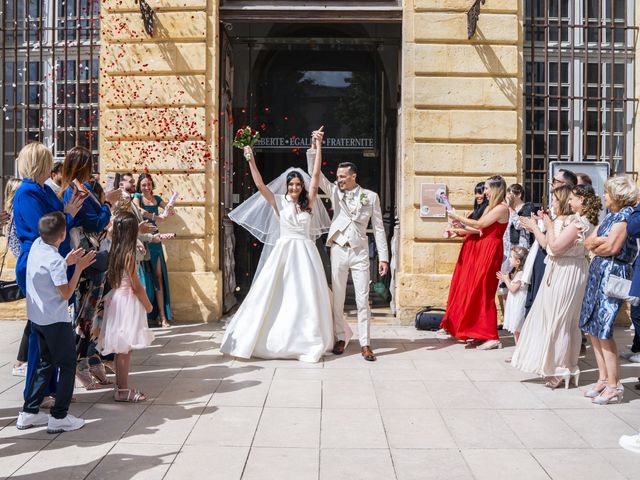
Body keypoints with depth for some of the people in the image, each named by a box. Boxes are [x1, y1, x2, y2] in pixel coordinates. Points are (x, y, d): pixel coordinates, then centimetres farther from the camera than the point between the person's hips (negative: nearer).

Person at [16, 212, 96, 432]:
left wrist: (67, 262, 7)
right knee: (68, 365, 4)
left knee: (45, 362, 20)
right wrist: (79, 267, -15)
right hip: (56, 320, -8)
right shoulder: (55, 260, -23)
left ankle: (29, 413, 22)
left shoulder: (36, 245, 1)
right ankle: (59, 417, 6)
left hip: (37, 318, 8)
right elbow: (66, 293, -18)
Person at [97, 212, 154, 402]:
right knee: (125, 349, -2)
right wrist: (148, 305, -1)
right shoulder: (129, 254, -16)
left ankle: (120, 386, 23)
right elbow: (136, 286, -13)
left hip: (116, 298, 8)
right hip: (128, 301, -8)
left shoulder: (114, 252, 5)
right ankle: (123, 391, 5)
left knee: (121, 348, 14)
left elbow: (111, 279, 10)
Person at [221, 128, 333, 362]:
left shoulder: (309, 203, 5)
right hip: (284, 252, -1)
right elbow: (260, 185, -6)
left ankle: (308, 342, 13)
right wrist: (251, 160, -13)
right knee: (272, 293, 0)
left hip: (305, 253, 1)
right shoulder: (279, 203, 3)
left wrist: (318, 147, -5)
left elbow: (316, 175, 0)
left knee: (307, 297, 3)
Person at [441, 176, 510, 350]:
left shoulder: (502, 208, -12)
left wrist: (458, 217, -7)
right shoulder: (491, 207, 17)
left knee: (482, 292, -8)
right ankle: (482, 334, 13)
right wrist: (462, 226, 8)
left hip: (489, 252, -9)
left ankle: (492, 337, -3)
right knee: (475, 291, 8)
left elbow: (479, 224, -15)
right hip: (481, 251, 9)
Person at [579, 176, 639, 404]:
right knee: (592, 327, 9)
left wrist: (596, 247, 0)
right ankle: (604, 379, 18)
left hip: (613, 273, -9)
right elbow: (588, 242, 12)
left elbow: (612, 248, -17)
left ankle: (613, 386, -3)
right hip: (598, 271, 9)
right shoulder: (610, 215, 17)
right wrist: (600, 242, -7)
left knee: (603, 328, -10)